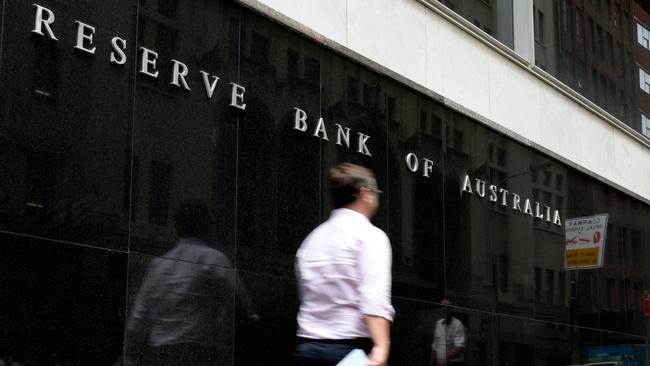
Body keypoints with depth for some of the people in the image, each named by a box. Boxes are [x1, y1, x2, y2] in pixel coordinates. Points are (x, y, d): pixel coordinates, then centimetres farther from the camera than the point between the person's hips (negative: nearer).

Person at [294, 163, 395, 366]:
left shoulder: (312, 238, 15)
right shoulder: (370, 235, -5)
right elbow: (375, 296, -19)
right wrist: (381, 347, -28)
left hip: (308, 347, 6)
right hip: (351, 348, -6)